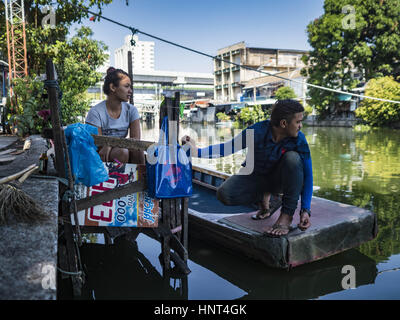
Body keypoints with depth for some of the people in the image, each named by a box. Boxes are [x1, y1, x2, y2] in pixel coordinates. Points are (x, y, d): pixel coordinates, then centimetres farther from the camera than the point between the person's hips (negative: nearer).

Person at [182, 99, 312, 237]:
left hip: (278, 179, 0)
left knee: (293, 158, -33)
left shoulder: (299, 139, -22)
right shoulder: (257, 131, -25)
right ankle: (263, 197, 3)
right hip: (254, 176, 0)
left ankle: (287, 215, -21)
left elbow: (307, 175, -17)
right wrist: (197, 151, -24)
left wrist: (305, 210, -24)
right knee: (224, 194, -27)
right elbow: (229, 147, -13)